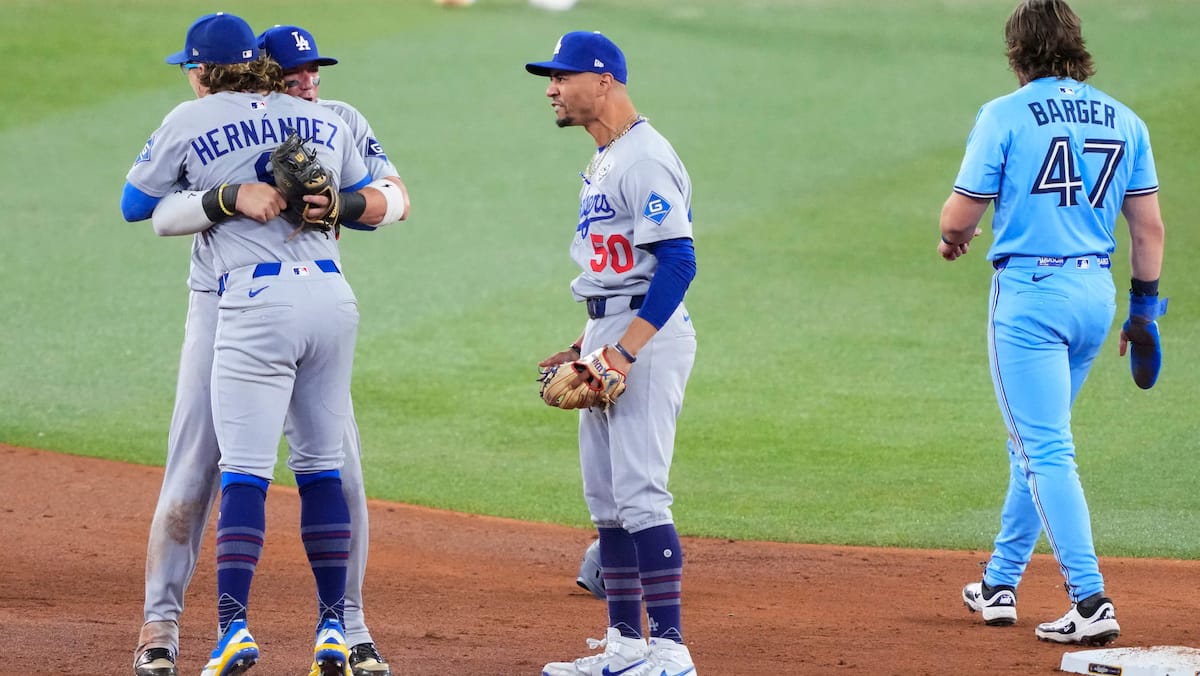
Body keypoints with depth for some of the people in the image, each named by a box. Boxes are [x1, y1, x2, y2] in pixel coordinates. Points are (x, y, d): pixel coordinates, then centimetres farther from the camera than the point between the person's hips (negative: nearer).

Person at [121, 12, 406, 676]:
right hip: (332, 297, 4)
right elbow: (380, 202, 25)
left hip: (255, 303, -4)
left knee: (243, 471, -7)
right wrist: (336, 204, 13)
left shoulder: (190, 122, 4)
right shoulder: (322, 121, 17)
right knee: (322, 467, 11)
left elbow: (135, 205, 16)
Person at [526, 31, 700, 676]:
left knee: (639, 491, -14)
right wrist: (586, 347, 19)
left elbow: (677, 261, -22)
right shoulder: (603, 160, 17)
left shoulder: (644, 159, -16)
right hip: (609, 338, 11)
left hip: (648, 334, -11)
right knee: (605, 495, 12)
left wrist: (624, 351, -25)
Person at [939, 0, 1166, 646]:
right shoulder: (1123, 121, 7)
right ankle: (1000, 583, 30)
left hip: (1028, 291, -6)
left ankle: (1091, 600, -16)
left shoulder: (1006, 115, -8)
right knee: (1039, 442, 20)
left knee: (1045, 450, -6)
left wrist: (953, 238, 15)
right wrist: (1145, 304, 16)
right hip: (1097, 291, 6)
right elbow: (1148, 225, 8)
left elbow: (960, 217, -8)